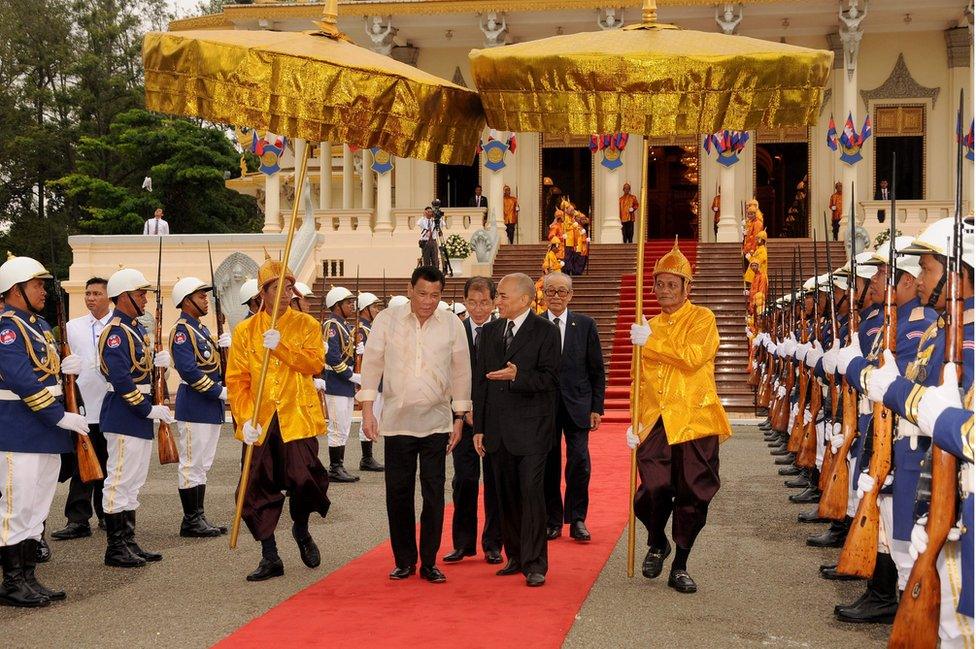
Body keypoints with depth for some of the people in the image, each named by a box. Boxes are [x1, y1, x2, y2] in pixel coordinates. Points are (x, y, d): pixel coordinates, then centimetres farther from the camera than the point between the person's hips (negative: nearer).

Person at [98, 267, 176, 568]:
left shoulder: (136, 328, 14)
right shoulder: (115, 332, -16)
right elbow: (120, 379, -22)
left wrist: (156, 361, 0)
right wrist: (149, 409, -20)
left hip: (139, 415, 10)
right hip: (124, 415, -10)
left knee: (133, 481, 14)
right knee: (120, 479, -5)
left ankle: (129, 542, 21)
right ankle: (115, 548, 1)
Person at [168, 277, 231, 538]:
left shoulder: (202, 329, 16)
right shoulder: (181, 330, -12)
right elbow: (189, 370, -21)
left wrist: (224, 347, 0)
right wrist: (220, 392, -19)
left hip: (211, 406, 10)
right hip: (194, 406, -10)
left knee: (202, 465, 12)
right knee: (192, 464, -3)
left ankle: (198, 518, 18)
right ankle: (191, 522, 2)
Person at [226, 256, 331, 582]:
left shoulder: (307, 325, 5)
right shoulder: (244, 330, 6)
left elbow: (315, 363, -11)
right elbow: (236, 380, 2)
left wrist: (280, 346, -21)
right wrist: (245, 419, -10)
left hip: (298, 417, -1)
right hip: (260, 422, 1)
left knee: (304, 477, -12)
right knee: (259, 488, 1)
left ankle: (301, 529, 21)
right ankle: (270, 558, 14)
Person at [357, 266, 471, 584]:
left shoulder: (452, 325, 1)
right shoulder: (386, 320, 0)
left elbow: (461, 372, 7)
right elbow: (372, 364, 2)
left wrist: (460, 418, 6)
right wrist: (367, 411, -3)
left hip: (436, 423, 0)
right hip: (396, 421, 0)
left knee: (434, 495, 2)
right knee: (398, 494, 5)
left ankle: (429, 563, 12)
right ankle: (404, 561, 18)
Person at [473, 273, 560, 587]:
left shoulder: (545, 331, -5)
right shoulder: (490, 331, 12)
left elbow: (550, 378, -9)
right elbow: (480, 381, 12)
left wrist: (517, 377, -24)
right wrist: (479, 428, 9)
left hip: (530, 428, -5)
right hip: (498, 429, 5)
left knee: (531, 494, -7)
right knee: (507, 496, 10)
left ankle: (534, 564, -2)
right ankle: (515, 557, 20)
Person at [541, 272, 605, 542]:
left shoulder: (585, 325, 4)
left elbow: (597, 371, 6)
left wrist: (597, 408, 0)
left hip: (577, 405, 0)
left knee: (579, 462, -5)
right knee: (548, 465, 4)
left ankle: (577, 520, 8)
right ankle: (553, 521, 15)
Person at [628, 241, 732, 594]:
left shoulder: (702, 319, 0)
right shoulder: (651, 326, 15)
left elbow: (692, 357, -18)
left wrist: (650, 342, -13)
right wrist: (635, 420, 11)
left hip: (694, 419, -3)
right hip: (656, 421, 3)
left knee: (693, 496, 0)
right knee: (653, 489, -12)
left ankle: (680, 567, 13)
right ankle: (657, 542, 17)